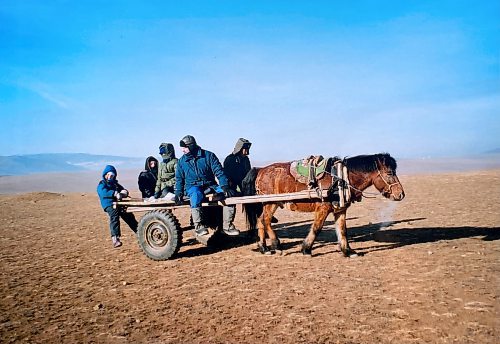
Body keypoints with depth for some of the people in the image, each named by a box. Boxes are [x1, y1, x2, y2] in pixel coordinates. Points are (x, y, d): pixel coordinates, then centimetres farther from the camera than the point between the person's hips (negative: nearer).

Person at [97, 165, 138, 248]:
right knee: (114, 218, -29)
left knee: (130, 217, 10)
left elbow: (124, 190, 22)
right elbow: (103, 192, -17)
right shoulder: (102, 184, 5)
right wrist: (115, 193, -32)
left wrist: (124, 192, -5)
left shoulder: (115, 183, 27)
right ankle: (115, 238, -39)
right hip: (109, 204, -7)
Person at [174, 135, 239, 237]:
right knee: (195, 195, -38)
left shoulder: (208, 156, -2)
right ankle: (198, 226, -34)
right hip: (192, 187, 0)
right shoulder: (182, 161, 7)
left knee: (229, 194, -21)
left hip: (210, 186, 1)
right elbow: (179, 178, 14)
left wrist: (224, 186, -19)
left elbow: (219, 171, -7)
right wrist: (179, 192, -2)